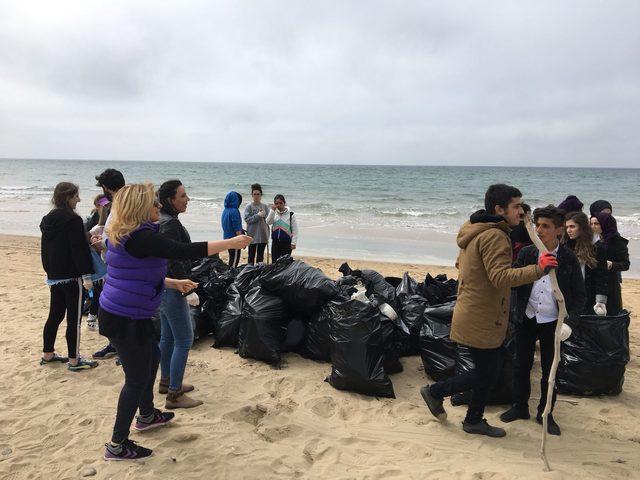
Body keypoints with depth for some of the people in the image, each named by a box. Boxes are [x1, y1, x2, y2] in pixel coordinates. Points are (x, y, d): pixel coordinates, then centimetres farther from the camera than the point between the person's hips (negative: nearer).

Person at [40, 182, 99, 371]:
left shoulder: (48, 219, 12)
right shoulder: (73, 220, -15)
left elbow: (45, 249, 18)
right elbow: (79, 249, -19)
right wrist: (86, 275, -16)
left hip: (54, 276, 9)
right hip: (71, 276, -9)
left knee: (55, 315, 18)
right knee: (74, 318, -2)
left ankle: (47, 354, 28)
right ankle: (74, 360, 4)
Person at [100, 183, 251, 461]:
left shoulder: (124, 236, 9)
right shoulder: (142, 237, -24)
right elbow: (185, 251, -27)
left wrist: (175, 283, 21)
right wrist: (231, 243, -20)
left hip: (120, 315, 10)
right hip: (126, 320, -10)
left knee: (151, 358, 26)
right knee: (137, 378, 3)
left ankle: (146, 416, 44)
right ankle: (117, 445, 16)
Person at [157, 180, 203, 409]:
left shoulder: (161, 220, 10)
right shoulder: (170, 223, -20)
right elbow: (174, 261, -24)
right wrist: (189, 290, -20)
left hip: (162, 287, 10)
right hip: (172, 287, -10)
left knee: (168, 336, 19)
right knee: (184, 340, -4)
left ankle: (166, 382, 32)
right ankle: (174, 395, 3)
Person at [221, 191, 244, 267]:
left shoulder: (225, 210, 7)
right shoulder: (234, 211, -18)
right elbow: (237, 229, -19)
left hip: (226, 238, 8)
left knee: (231, 258, 17)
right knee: (235, 259, -2)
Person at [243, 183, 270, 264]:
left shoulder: (265, 206, 8)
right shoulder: (249, 207, -2)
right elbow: (247, 219, -11)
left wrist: (264, 215, -14)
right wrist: (258, 215, -17)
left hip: (263, 235, 3)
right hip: (253, 235, -3)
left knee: (260, 255, 11)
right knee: (251, 255, 2)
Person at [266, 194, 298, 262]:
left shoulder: (290, 214, -3)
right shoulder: (274, 213, 6)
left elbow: (295, 230, -3)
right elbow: (268, 222, -11)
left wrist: (293, 243, -8)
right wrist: (272, 210, -15)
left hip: (286, 242, -3)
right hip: (275, 242, 3)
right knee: (274, 262, 6)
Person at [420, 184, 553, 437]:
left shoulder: (475, 231, 11)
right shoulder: (494, 236, -21)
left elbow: (461, 263, 22)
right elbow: (501, 277, -31)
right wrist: (537, 269, -36)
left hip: (476, 313, 10)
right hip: (481, 319, -10)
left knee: (489, 371, 18)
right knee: (486, 374, 4)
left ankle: (474, 421, 29)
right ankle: (435, 391, 20)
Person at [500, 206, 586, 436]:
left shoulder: (568, 258, -8)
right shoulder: (526, 253, -4)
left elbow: (579, 295, -5)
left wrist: (569, 323, -16)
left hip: (552, 322, -1)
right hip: (526, 319, 2)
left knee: (550, 370, 10)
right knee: (521, 365, 11)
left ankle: (545, 413, 27)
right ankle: (520, 406, 29)